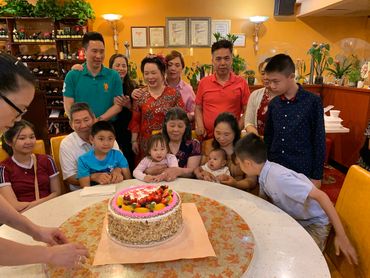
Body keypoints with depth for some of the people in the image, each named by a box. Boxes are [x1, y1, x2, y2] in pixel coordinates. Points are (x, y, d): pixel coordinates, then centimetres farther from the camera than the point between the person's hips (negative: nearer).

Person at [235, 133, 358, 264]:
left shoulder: (279, 177, -35)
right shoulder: (265, 172, -10)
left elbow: (320, 196, -35)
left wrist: (341, 236, -35)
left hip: (314, 224, -7)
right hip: (293, 219, 7)